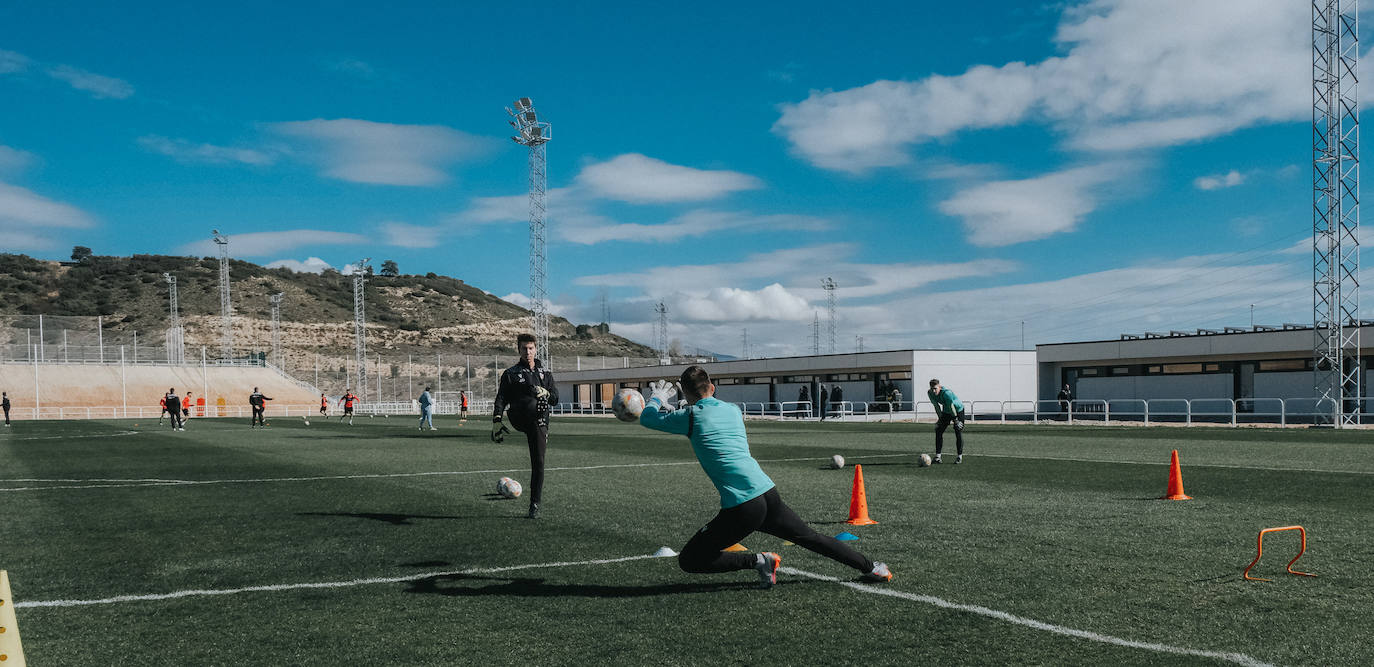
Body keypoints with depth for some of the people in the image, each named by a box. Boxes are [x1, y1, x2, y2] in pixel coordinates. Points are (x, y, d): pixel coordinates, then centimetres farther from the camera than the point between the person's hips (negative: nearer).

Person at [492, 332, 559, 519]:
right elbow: (501, 398, 5)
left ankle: (535, 505, 5)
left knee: (538, 462, -2)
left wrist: (546, 393, -8)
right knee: (535, 403, -35)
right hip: (519, 420, -2)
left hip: (539, 423, 2)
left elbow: (555, 399, 14)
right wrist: (496, 420, -8)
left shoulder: (545, 373, 17)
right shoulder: (511, 374, 10)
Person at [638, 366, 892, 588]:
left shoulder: (691, 416, -2)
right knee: (812, 539, 27)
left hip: (741, 509, -6)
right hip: (769, 495, 6)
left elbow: (647, 418, 11)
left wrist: (657, 397, 31)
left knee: (688, 561, 3)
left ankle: (758, 561, -4)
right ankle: (871, 568, 32)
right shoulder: (733, 410, 13)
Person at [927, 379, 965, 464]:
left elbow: (951, 406, -29)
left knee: (958, 433, -8)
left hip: (958, 410, -6)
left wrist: (956, 419, -23)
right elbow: (937, 406, -4)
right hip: (946, 411, 6)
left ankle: (960, 456, 3)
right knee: (939, 431, -4)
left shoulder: (946, 393, -35)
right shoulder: (930, 393, -16)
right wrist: (940, 418, -2)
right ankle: (937, 457, -3)